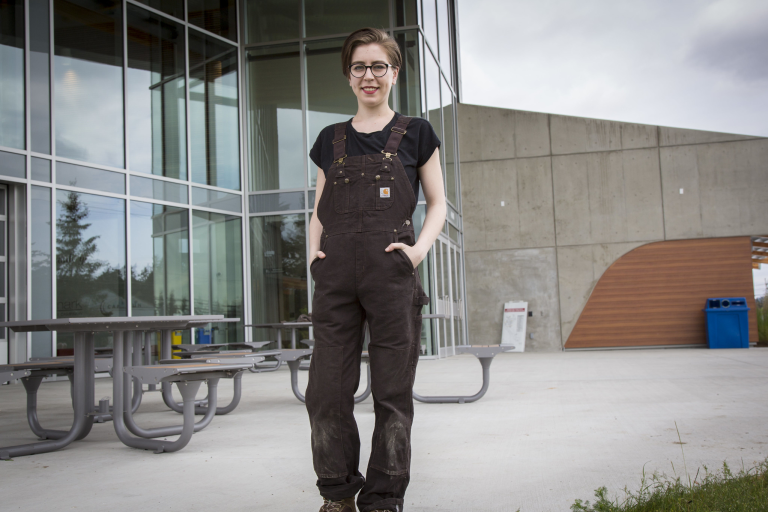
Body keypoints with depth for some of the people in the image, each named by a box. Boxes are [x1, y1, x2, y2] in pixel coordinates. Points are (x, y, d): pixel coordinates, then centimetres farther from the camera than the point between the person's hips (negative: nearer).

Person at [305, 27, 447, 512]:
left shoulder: (415, 133, 10)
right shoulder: (331, 140, 18)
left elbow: (438, 203, 11)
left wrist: (420, 248, -5)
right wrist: (314, 251, 5)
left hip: (393, 275, -2)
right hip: (335, 277, 3)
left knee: (393, 394, 1)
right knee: (327, 391, 1)